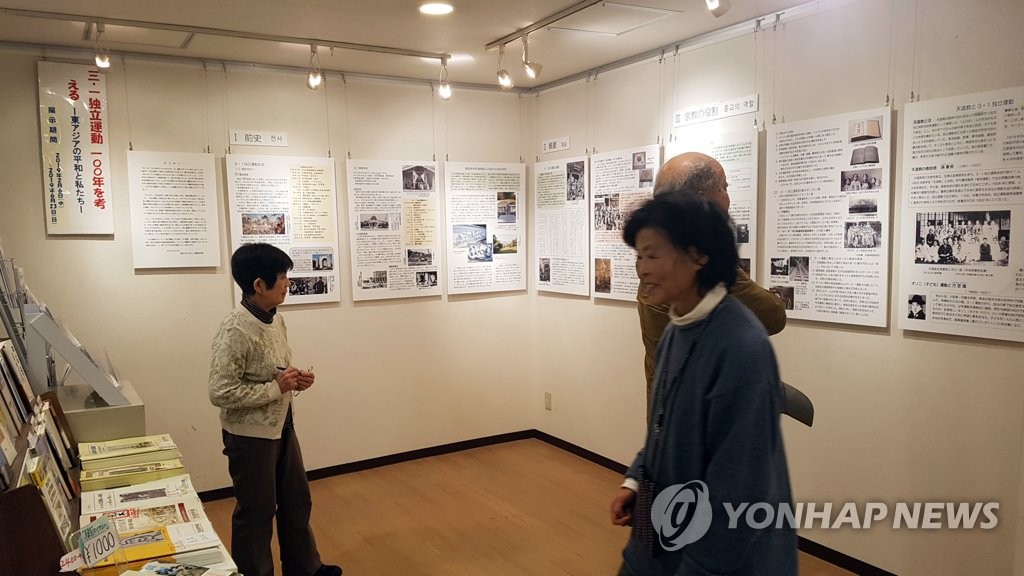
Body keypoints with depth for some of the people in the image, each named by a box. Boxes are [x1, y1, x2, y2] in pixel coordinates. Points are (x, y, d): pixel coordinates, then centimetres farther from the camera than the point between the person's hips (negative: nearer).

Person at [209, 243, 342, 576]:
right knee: (256, 511, 10)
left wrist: (295, 381, -5)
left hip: (281, 426, 9)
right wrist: (277, 388, -23)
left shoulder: (276, 320, 2)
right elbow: (220, 393, -25)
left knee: (297, 501, 22)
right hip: (250, 435, -8)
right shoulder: (235, 330, -24)